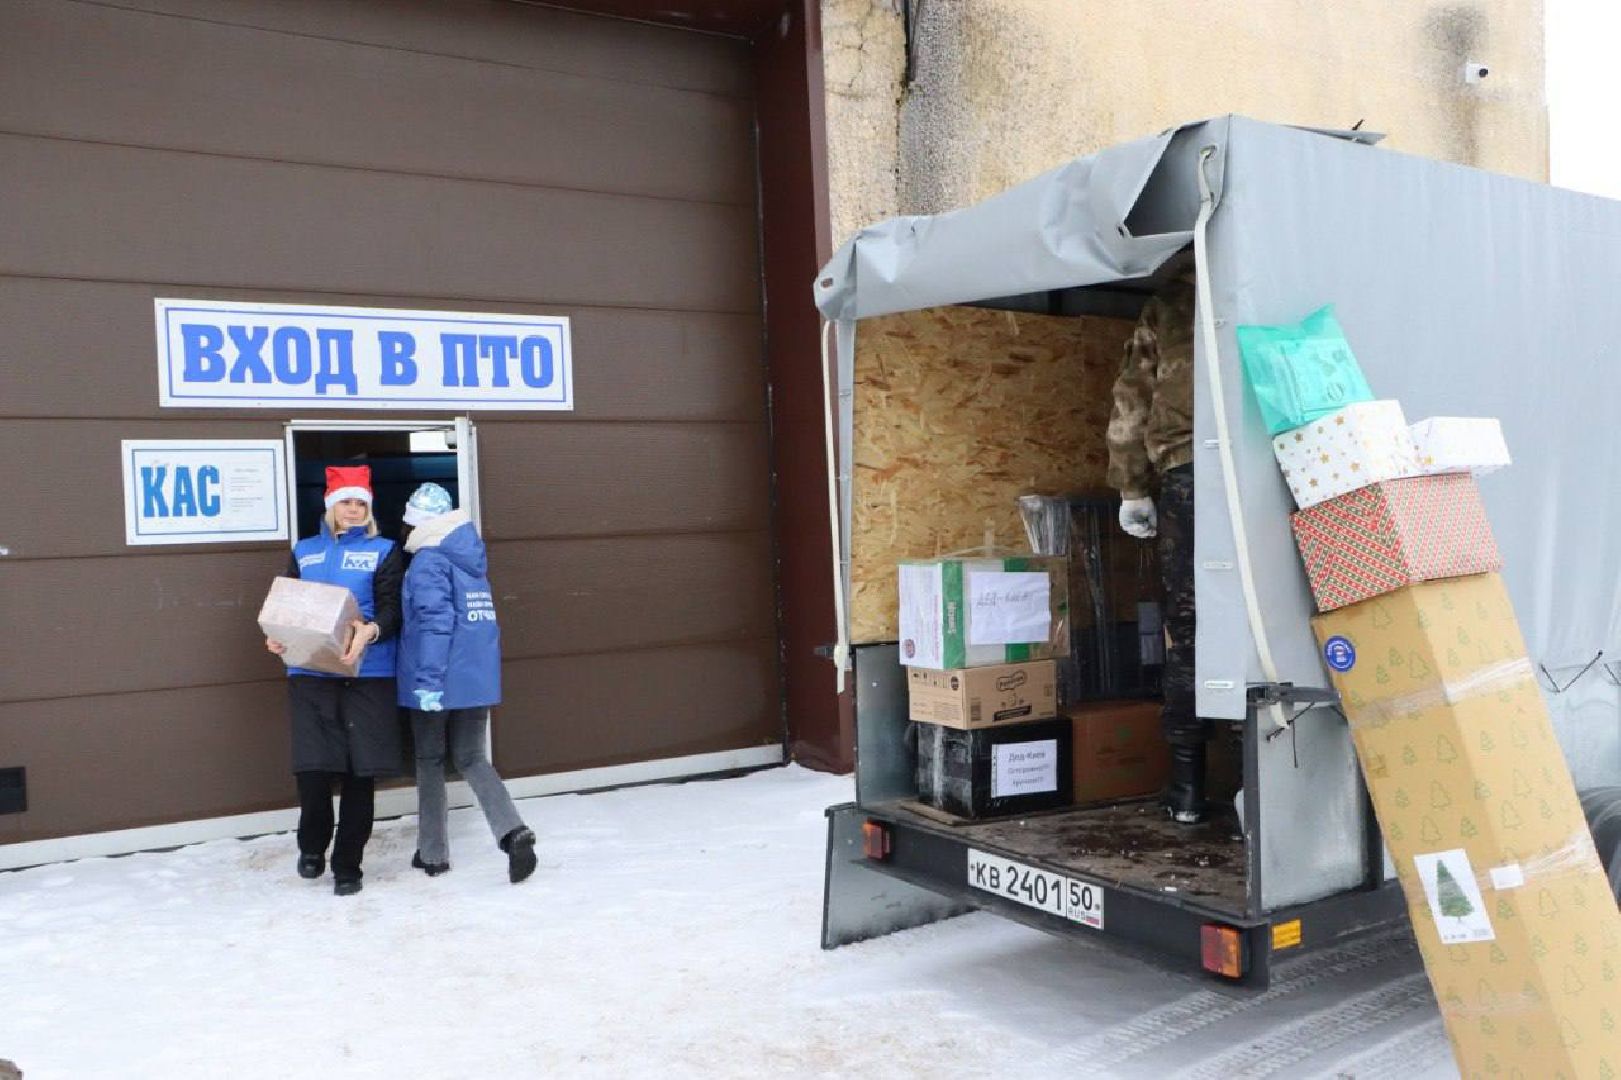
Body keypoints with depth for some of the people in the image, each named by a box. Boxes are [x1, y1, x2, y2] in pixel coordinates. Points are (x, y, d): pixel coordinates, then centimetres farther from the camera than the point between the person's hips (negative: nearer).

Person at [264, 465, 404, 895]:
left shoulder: (384, 551, 6)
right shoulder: (304, 551, 15)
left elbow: (392, 611, -3)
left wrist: (371, 631, -25)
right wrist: (279, 638, -5)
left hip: (367, 674, -2)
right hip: (310, 672, 2)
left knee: (359, 771, 0)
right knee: (312, 766, -4)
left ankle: (348, 864, 15)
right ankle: (312, 847, 25)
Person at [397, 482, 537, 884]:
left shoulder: (428, 561, -11)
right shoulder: (471, 558, 13)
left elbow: (435, 621, -20)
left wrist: (428, 681, -21)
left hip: (438, 681, -6)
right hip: (478, 680, 6)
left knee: (430, 761, 11)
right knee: (472, 759, 13)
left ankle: (433, 853, 20)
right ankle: (513, 831, -10)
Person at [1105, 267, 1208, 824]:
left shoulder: (1164, 307, 15)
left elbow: (1130, 402, 13)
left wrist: (1132, 489, 17)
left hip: (1183, 472, 0)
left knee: (1184, 626, 5)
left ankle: (1187, 782, 7)